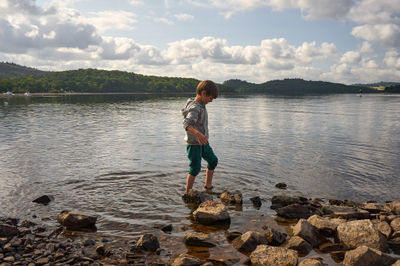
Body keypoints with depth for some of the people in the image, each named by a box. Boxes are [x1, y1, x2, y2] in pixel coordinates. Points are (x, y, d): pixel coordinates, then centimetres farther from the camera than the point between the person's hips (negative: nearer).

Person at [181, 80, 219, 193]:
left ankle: (208, 185, 32)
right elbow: (187, 124, -38)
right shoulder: (194, 108, -23)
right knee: (195, 169, -3)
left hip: (203, 143, 9)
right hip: (194, 143, -9)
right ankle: (188, 193, 10)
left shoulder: (201, 105, 6)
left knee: (213, 160, 17)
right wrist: (197, 134, -54)